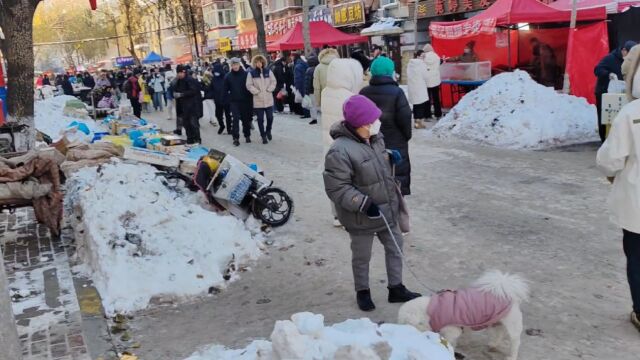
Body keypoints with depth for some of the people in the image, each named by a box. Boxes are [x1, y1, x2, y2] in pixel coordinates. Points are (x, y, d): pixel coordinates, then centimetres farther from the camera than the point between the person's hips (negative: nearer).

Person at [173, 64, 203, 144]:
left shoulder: (190, 80, -13)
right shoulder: (179, 81, 12)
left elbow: (193, 91, -21)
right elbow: (176, 89, 22)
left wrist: (181, 94, -21)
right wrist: (175, 93, 0)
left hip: (192, 105, -9)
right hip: (184, 105, 9)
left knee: (194, 123, -6)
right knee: (186, 123, 10)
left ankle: (197, 140, 2)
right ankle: (190, 139, 19)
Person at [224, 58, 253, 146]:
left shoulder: (245, 74, -4)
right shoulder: (228, 76, 0)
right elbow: (226, 90, 5)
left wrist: (250, 98, -5)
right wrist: (228, 98, -3)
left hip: (245, 101, 0)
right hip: (234, 101, 0)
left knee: (246, 119, 8)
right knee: (236, 119, -7)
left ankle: (247, 135, 23)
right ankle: (236, 138, -4)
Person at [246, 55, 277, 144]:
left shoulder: (268, 71, 5)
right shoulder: (251, 73, -2)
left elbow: (273, 82, 5)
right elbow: (249, 85, -4)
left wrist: (269, 90, -6)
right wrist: (257, 92, -11)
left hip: (269, 99, 2)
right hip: (258, 100, -2)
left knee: (270, 117, 6)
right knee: (260, 119, 2)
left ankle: (268, 131, 31)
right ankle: (263, 135, 12)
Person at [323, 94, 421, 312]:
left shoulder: (375, 138, -1)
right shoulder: (340, 151, -27)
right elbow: (336, 188, -25)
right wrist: (364, 203, -29)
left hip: (387, 210, 7)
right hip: (361, 218, -7)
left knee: (395, 247, 18)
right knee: (362, 256, 14)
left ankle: (396, 288, 36)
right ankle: (362, 292, 36)